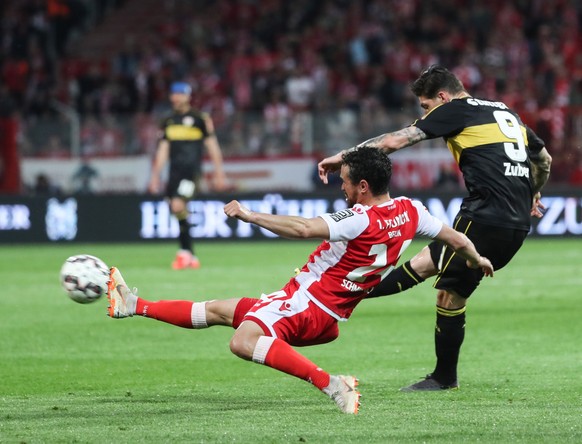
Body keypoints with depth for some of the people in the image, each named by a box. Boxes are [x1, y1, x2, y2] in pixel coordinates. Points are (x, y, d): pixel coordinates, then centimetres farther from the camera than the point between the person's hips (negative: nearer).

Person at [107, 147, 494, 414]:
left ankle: (330, 384, -34)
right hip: (328, 317, 10)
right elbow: (457, 240, 11)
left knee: (243, 341, -37)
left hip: (309, 304, -10)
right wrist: (477, 259, 32)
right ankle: (134, 306, 22)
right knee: (218, 311, 15)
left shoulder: (361, 220, -24)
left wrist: (247, 215, -26)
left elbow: (303, 228, -34)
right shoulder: (410, 211, 0)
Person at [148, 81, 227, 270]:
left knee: (178, 206, -22)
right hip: (174, 172, 6)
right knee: (178, 212, 4)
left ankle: (185, 252, -10)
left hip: (192, 171, -6)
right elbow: (162, 150, 18)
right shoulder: (168, 122, 15)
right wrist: (155, 176, 14)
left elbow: (212, 146, 2)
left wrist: (219, 173, -1)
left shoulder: (199, 118, 0)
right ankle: (192, 258, 12)